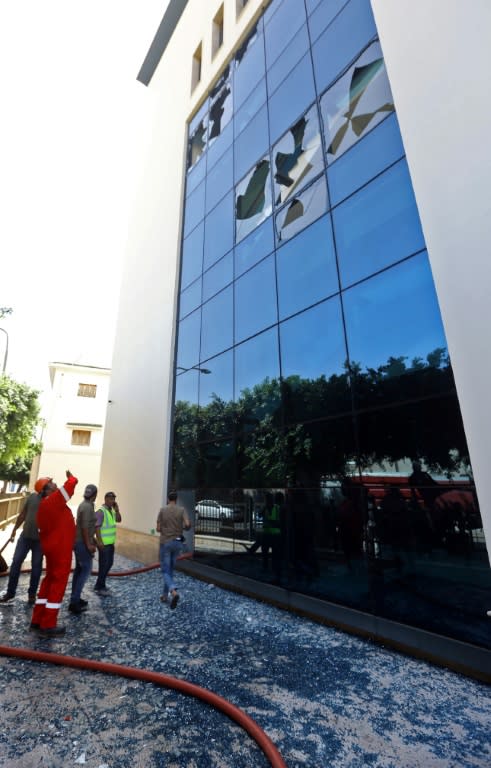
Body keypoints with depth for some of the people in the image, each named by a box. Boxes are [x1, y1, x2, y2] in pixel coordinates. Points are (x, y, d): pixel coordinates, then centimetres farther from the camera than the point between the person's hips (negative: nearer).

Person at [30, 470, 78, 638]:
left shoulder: (43, 504, 11)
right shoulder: (54, 499, -18)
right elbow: (72, 483, -21)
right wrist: (70, 476, 1)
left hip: (52, 546, 10)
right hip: (60, 547, -9)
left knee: (50, 579, 18)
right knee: (59, 582, -1)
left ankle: (37, 620, 25)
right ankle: (48, 625, 5)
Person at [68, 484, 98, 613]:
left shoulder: (84, 505, 10)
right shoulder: (88, 507, -21)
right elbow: (85, 527, -24)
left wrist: (92, 539, 23)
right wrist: (88, 544, -19)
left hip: (79, 541, 10)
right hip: (83, 542, -10)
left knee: (79, 569, 15)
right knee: (86, 569, -5)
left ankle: (75, 599, 23)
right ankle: (75, 602, -3)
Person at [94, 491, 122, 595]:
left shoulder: (112, 511, 10)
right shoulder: (101, 511, -16)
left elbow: (119, 520, 12)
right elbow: (97, 527, -21)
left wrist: (117, 509, -1)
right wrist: (99, 541, -25)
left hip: (111, 543, 9)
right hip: (104, 543, -9)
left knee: (109, 564, 15)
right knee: (104, 565, -1)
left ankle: (99, 585, 28)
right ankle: (100, 587, 11)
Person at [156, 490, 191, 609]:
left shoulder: (162, 510, -4)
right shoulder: (181, 510, -2)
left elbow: (158, 529, -4)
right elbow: (188, 524, -14)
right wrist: (184, 528, 9)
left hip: (165, 543, -2)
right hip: (177, 542, 2)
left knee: (165, 571, 1)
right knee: (170, 570, 19)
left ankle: (173, 592, -21)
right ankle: (165, 595, 24)